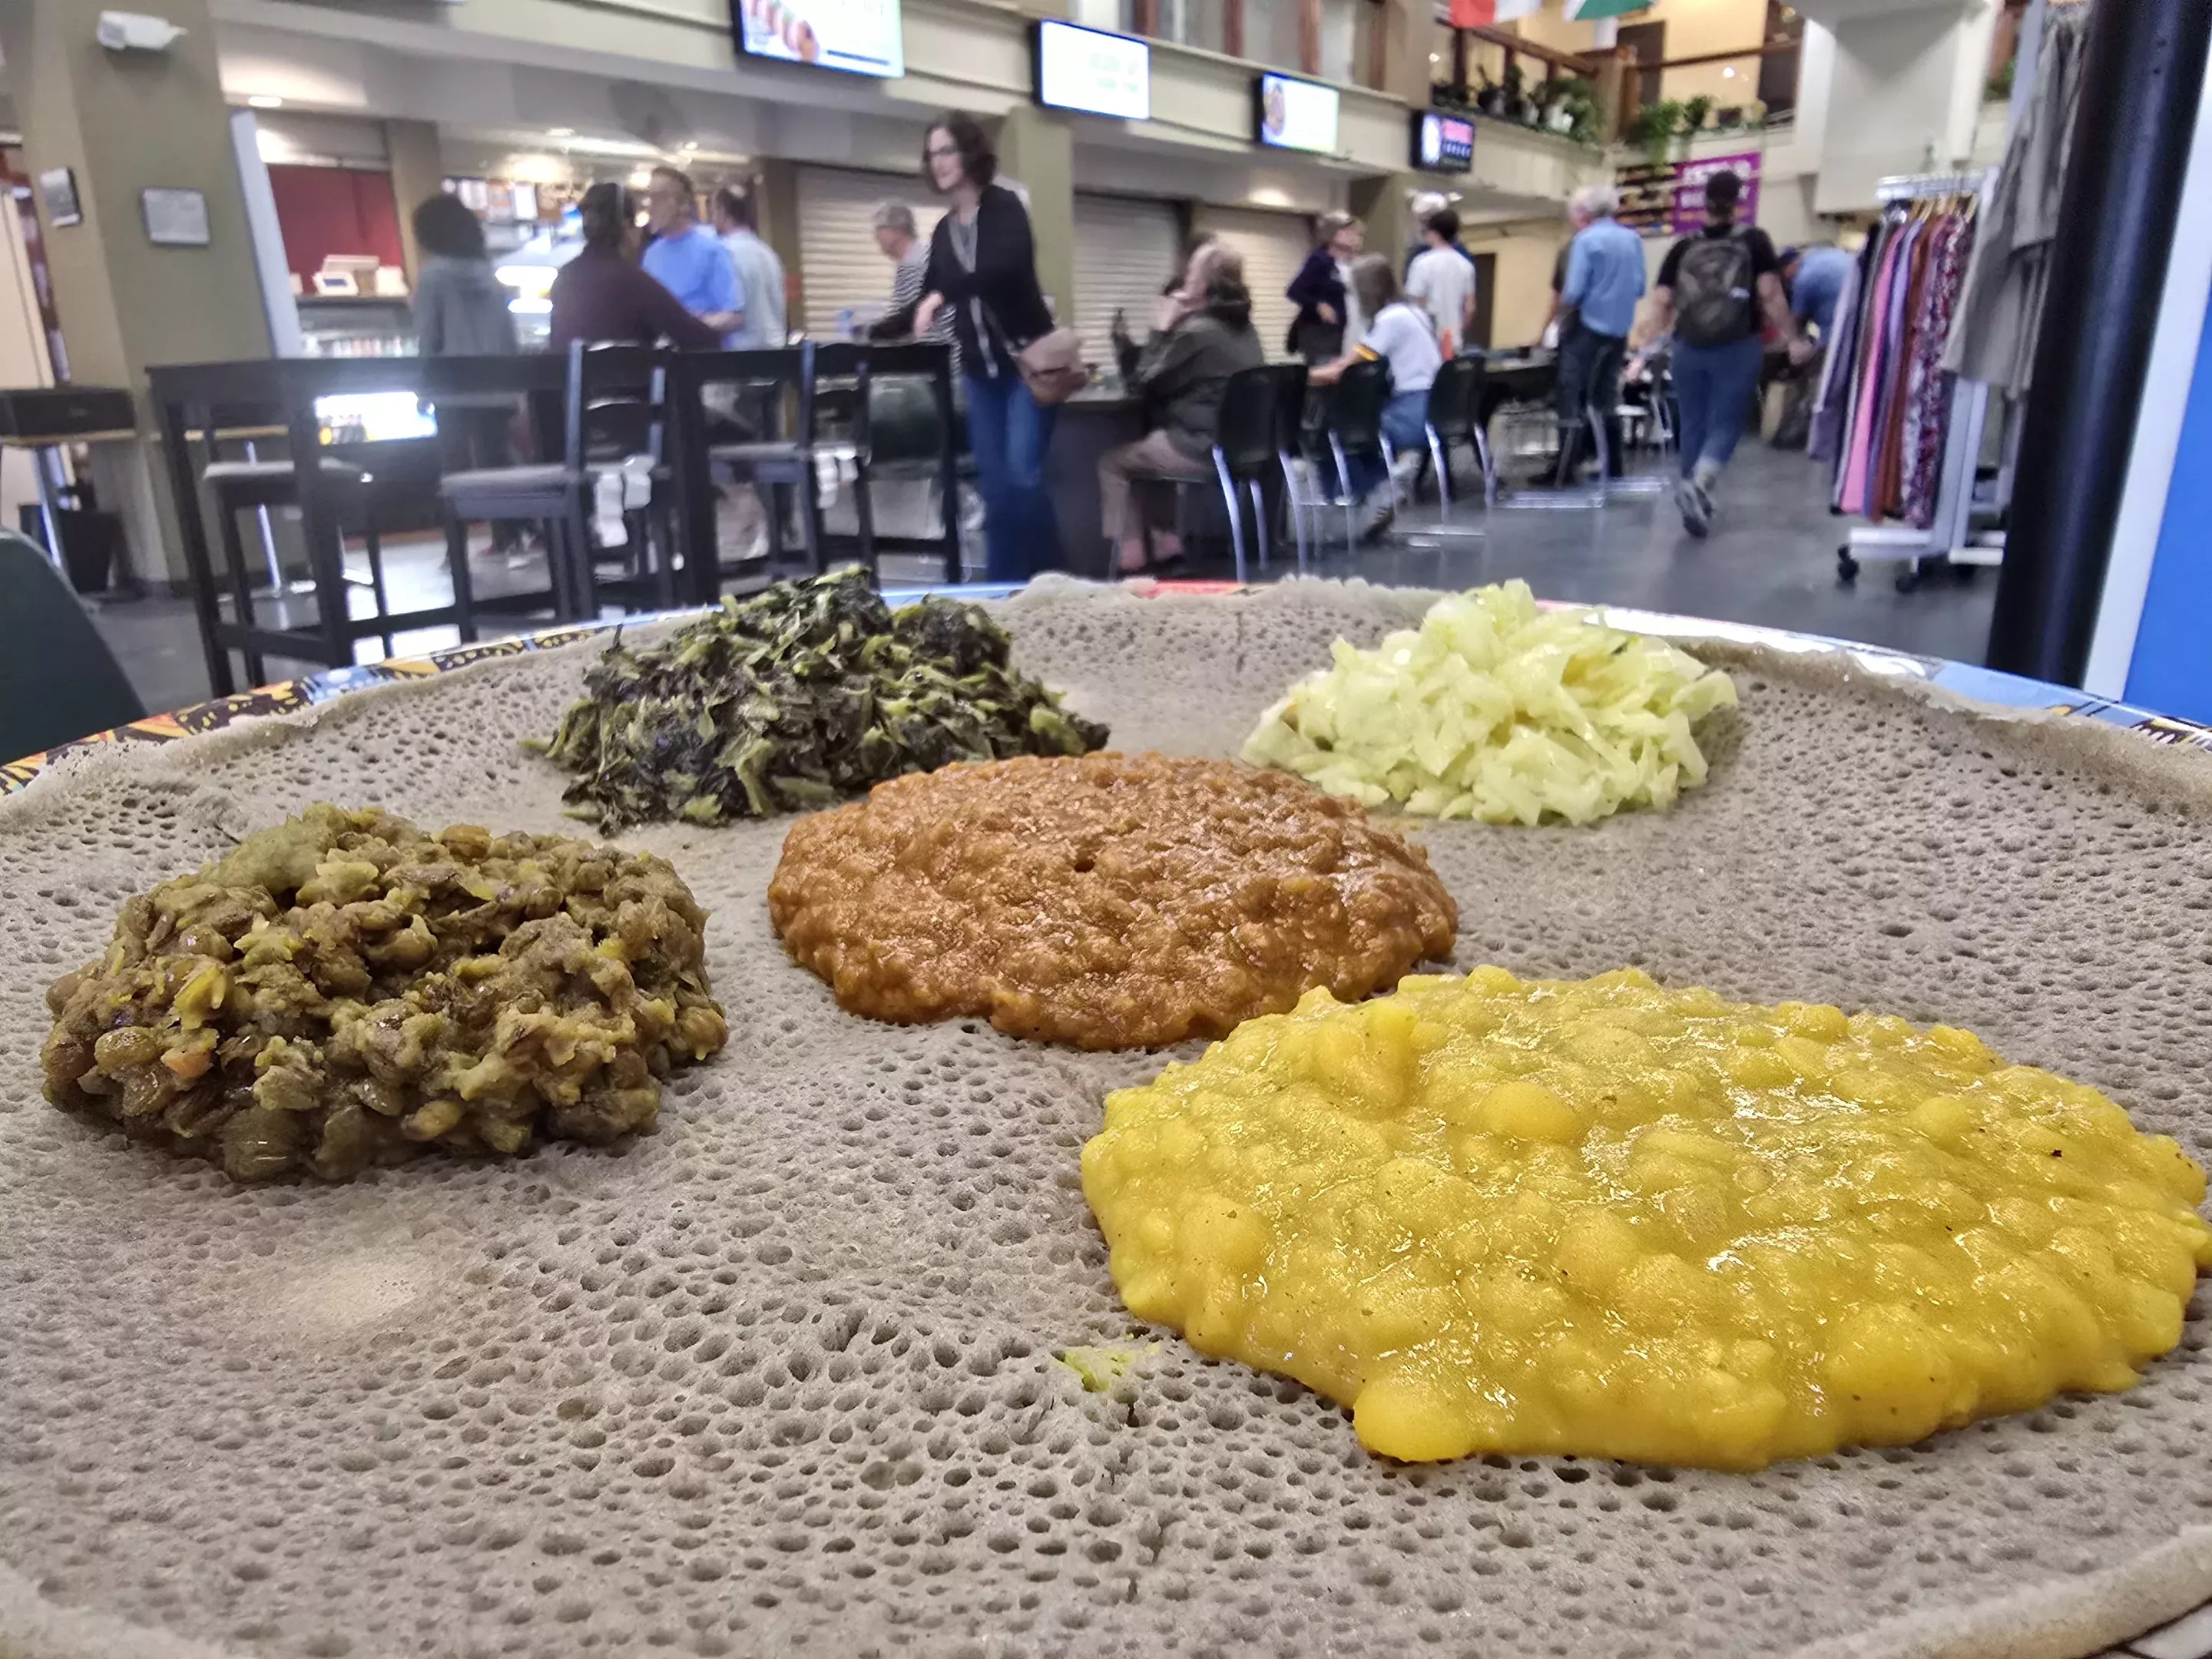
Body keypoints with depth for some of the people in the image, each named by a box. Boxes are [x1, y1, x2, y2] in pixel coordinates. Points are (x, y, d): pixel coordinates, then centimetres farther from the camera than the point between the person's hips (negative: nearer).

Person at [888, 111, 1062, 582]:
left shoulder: (1004, 207, -7)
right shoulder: (943, 232, 11)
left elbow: (1010, 266, -27)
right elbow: (929, 304, 20)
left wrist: (943, 293, -30)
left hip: (1027, 361, -6)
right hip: (980, 371, 6)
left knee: (1023, 475, -16)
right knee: (994, 484, 4)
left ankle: (1052, 580, -4)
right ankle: (1004, 584, 10)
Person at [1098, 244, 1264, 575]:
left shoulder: (1196, 330, -16)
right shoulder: (1244, 328, 11)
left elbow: (1142, 383, -8)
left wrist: (1162, 327, 0)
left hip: (1201, 451, -9)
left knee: (1112, 462, 9)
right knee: (1144, 446, 30)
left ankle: (1131, 557, 8)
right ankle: (1168, 542, 25)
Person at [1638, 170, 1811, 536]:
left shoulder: (1683, 248, 5)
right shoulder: (1755, 241, 0)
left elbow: (1661, 303, 0)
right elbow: (1770, 295, -7)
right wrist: (1794, 340, -2)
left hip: (1689, 348, 2)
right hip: (1737, 347, -2)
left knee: (1693, 424, 12)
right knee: (1726, 423, 1)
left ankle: (1694, 498, 17)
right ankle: (1698, 484, -26)